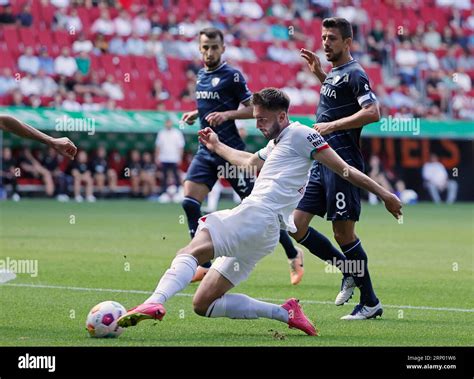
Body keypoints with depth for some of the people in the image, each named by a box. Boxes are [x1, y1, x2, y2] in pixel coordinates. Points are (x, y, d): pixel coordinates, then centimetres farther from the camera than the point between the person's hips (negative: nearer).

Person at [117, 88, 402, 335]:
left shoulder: (299, 134, 3)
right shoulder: (276, 144, 30)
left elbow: (344, 169, -1)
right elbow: (249, 161, 51)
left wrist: (383, 194, -5)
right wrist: (217, 146, 64)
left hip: (257, 216, -10)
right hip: (263, 235, 10)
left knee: (192, 251, -27)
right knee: (203, 304, 3)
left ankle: (156, 302, -51)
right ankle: (285, 313, -3)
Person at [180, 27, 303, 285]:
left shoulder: (231, 76, -9)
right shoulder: (201, 75, 13)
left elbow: (253, 108, -9)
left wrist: (227, 114, -22)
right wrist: (195, 114, 10)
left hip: (230, 150, -7)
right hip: (206, 149, 7)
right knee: (189, 203, -9)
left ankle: (293, 254, 17)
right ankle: (204, 265, -3)